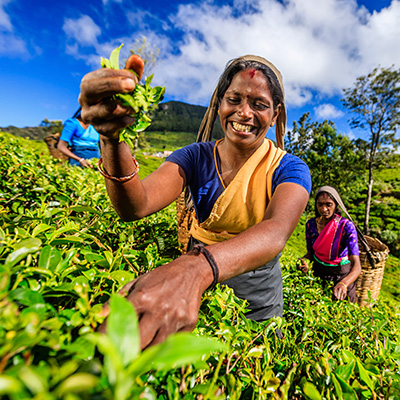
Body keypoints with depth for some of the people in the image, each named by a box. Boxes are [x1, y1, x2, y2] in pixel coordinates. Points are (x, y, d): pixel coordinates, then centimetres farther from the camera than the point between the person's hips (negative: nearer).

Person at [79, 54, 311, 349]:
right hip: (197, 283, 2)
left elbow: (276, 231, -36)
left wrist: (197, 268, -54)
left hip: (257, 295, -1)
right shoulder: (196, 157, -9)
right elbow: (136, 206, -24)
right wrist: (113, 141, -42)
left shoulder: (289, 169, -14)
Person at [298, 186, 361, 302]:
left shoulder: (346, 226, -22)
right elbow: (311, 252, 1)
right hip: (317, 272, 3)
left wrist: (343, 284, -49)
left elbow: (357, 266, -30)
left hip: (341, 275, -2)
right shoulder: (311, 224, -12)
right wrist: (304, 261, -22)